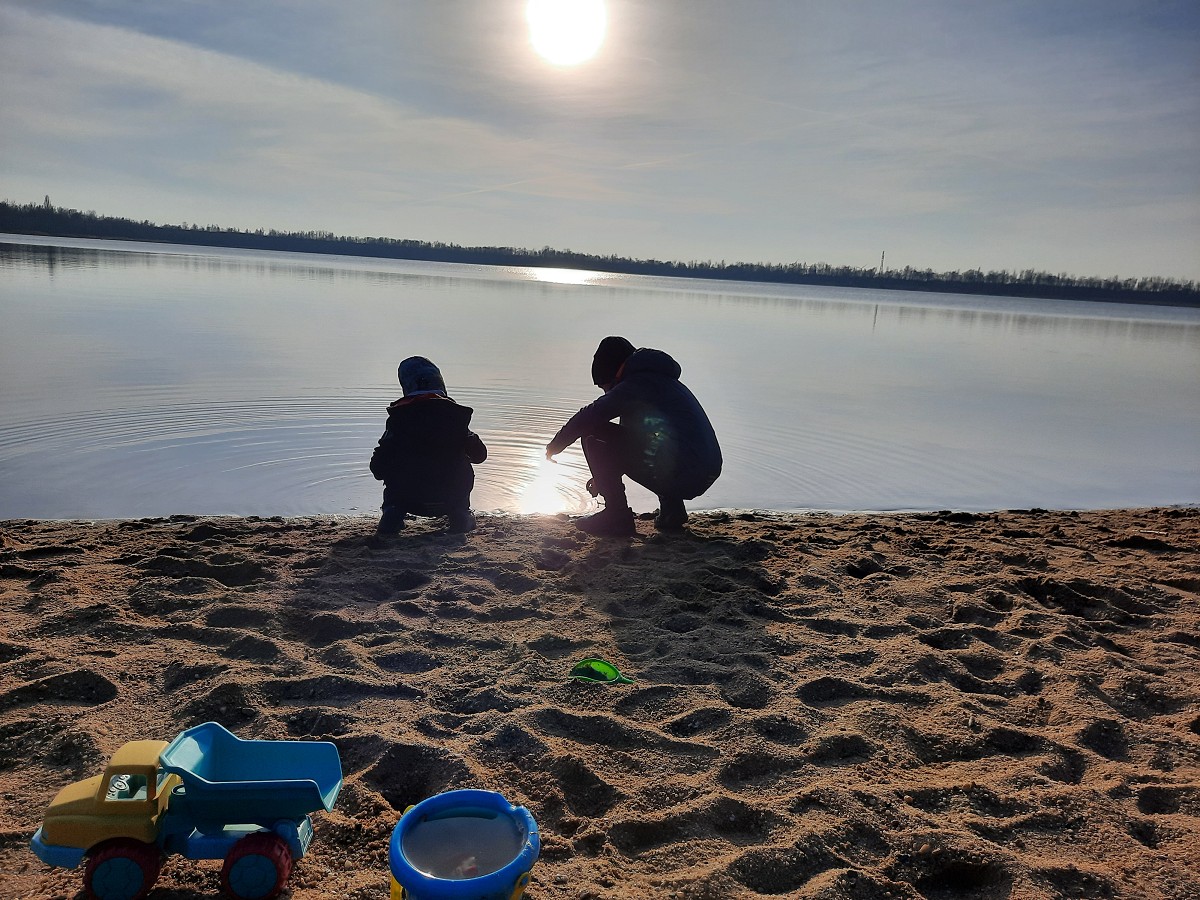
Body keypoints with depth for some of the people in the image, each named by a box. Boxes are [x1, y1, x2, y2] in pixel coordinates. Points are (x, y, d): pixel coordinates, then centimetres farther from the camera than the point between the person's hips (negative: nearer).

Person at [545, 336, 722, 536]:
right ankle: (672, 509, 20)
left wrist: (555, 445, 11)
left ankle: (617, 518, 0)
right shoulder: (664, 380, 26)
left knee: (592, 433, -3)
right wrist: (606, 476, 37)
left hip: (681, 475, -9)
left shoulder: (635, 383, -3)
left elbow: (587, 417, -7)